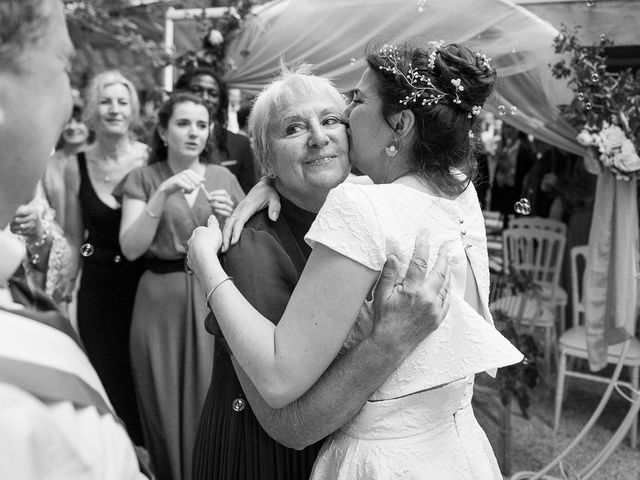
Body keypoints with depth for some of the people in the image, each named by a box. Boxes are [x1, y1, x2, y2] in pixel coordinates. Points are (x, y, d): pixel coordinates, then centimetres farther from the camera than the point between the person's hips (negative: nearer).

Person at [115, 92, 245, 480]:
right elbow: (131, 248, -10)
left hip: (214, 298, 1)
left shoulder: (224, 178, 6)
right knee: (165, 402, 7)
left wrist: (229, 216, -13)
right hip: (162, 300, -1)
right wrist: (163, 194, -20)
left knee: (211, 401, 4)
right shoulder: (143, 178, 2)